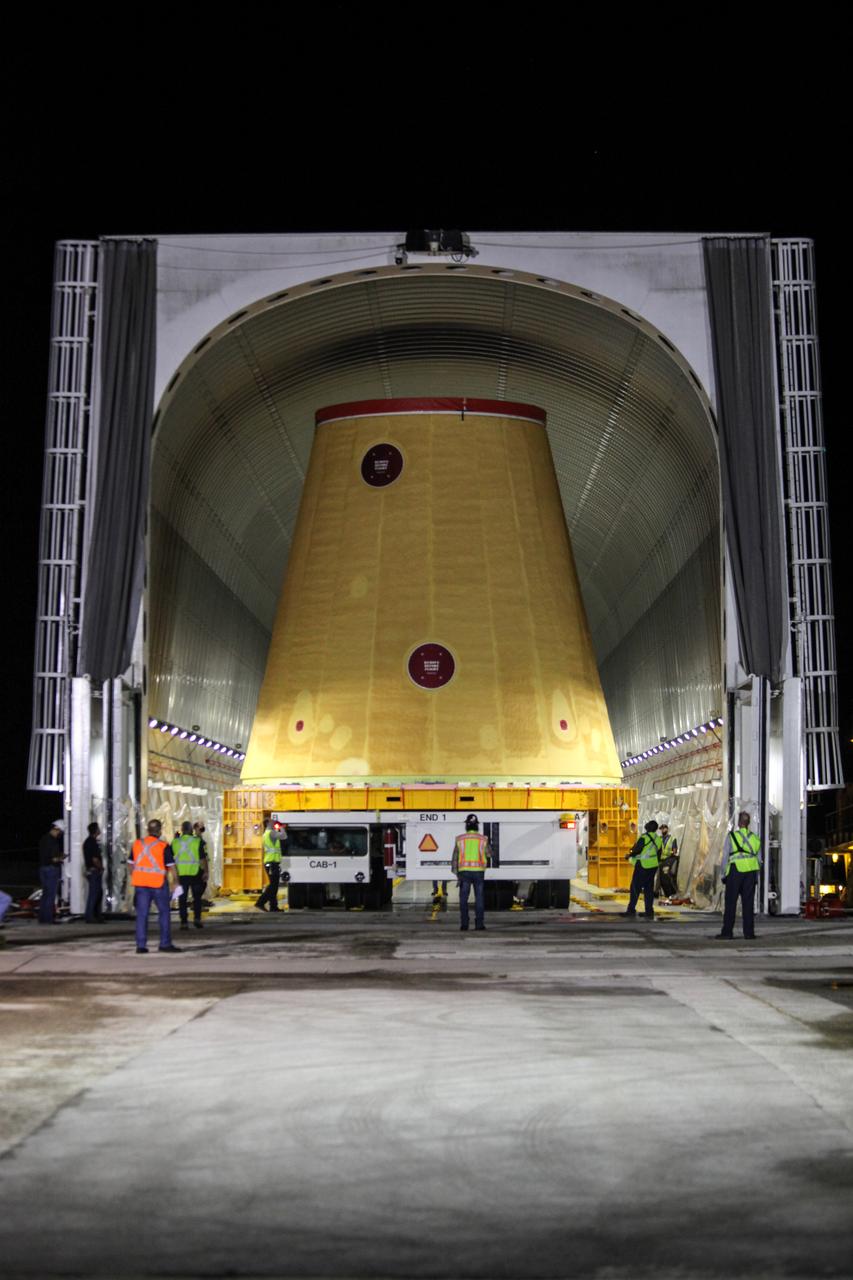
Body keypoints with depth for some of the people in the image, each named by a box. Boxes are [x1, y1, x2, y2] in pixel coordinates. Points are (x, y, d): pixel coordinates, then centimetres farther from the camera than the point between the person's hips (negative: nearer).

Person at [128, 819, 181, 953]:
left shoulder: (137, 844, 5)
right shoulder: (163, 846, -9)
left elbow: (131, 863, 14)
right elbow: (171, 866, -7)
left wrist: (132, 877, 27)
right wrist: (176, 882, 2)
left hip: (141, 883, 4)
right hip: (158, 883, -4)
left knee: (142, 914, 5)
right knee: (164, 912, 7)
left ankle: (140, 945, 3)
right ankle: (165, 943, 6)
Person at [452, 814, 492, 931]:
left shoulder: (460, 839, 0)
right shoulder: (483, 839, 1)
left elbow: (455, 857, 1)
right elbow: (489, 855, 13)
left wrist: (456, 873, 7)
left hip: (464, 871, 0)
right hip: (478, 871, 0)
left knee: (463, 899, 4)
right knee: (479, 898, 6)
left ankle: (464, 924, 0)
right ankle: (479, 923, 2)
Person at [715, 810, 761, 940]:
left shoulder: (731, 836, -2)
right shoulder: (755, 838, 9)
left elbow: (725, 857, -3)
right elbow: (759, 860, 10)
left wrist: (724, 875, 4)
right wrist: (756, 877, 16)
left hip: (735, 871, -3)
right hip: (751, 872, 3)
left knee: (730, 902, 0)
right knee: (748, 903, 5)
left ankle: (727, 931, -2)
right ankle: (749, 932, 4)